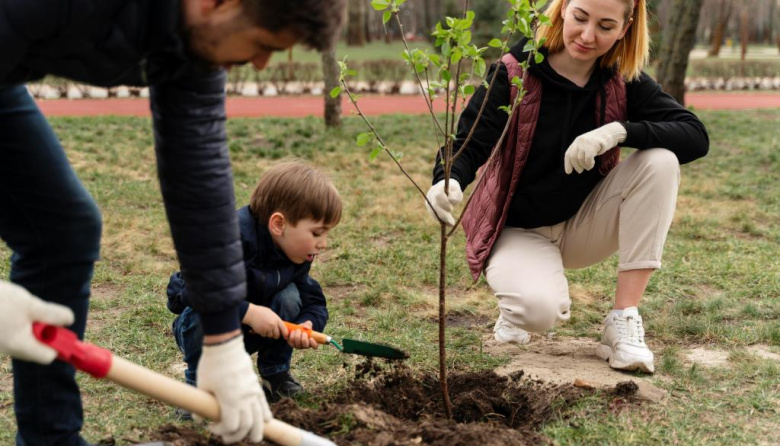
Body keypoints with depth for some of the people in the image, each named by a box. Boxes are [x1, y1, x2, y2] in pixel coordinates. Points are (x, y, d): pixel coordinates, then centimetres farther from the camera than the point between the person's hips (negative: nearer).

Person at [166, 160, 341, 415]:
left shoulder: (298, 254, -10)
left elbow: (314, 302, -8)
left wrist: (306, 326, -31)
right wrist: (249, 312, -46)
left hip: (249, 333, 5)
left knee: (289, 296, -20)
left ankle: (276, 377, -1)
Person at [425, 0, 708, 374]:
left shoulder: (624, 82, -8)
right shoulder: (514, 73, -17)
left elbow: (696, 137, -16)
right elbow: (468, 142, -25)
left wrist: (620, 130, -33)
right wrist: (448, 181, -49)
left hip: (585, 226, 4)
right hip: (519, 229, -4)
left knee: (660, 160, -22)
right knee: (539, 310, -35)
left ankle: (623, 321, -18)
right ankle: (521, 303, 7)